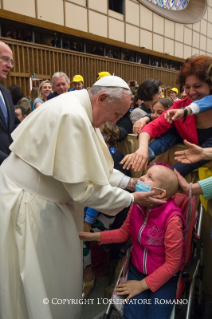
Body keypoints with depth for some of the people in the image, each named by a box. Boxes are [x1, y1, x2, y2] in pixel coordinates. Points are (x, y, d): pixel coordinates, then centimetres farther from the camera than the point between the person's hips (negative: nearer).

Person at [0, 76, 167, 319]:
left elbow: (93, 166, 9)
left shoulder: (79, 110, 4)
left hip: (40, 198, 9)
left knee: (59, 268, 23)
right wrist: (132, 198, -14)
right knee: (46, 281, 10)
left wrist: (129, 181, 1)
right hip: (29, 205, -9)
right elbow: (84, 188, -25)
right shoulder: (73, 116, -28)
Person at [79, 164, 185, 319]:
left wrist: (142, 284, -12)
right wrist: (93, 236, -5)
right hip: (137, 268, 3)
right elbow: (123, 233, 6)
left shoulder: (172, 219, -27)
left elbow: (172, 264, -17)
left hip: (164, 276, -3)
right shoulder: (137, 205, -11)